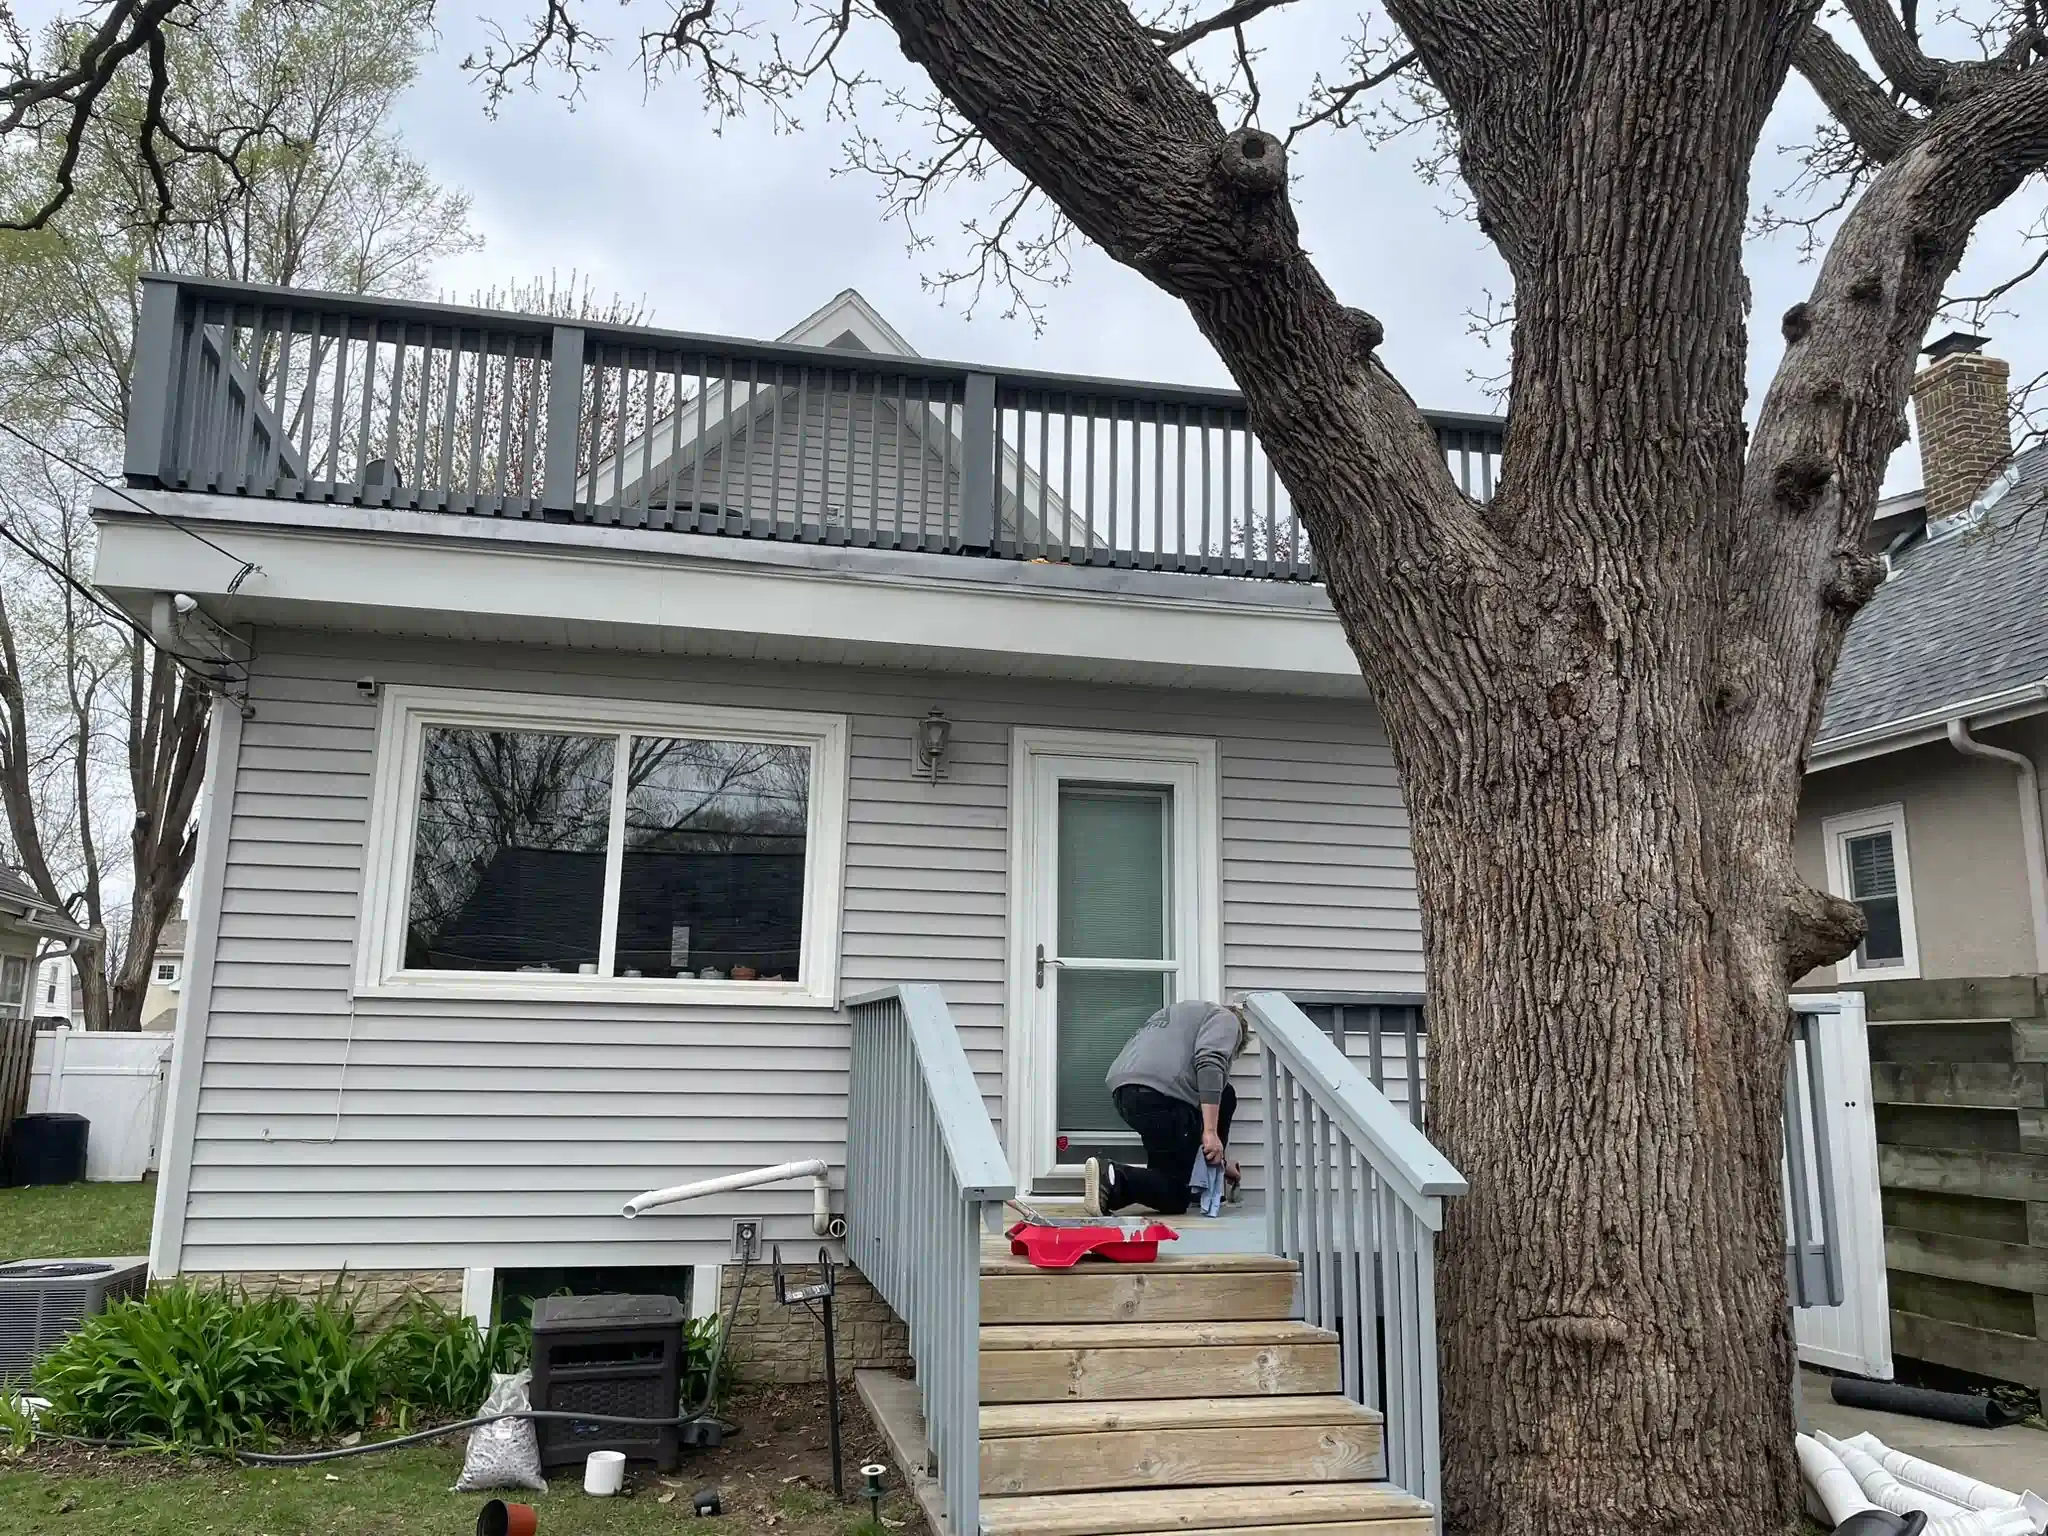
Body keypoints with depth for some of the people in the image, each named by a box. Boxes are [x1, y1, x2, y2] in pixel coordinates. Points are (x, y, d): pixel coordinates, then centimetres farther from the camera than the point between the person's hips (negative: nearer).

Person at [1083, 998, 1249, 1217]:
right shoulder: (1226, 1019, 14)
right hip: (1158, 1094, -8)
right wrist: (1210, 1132, -15)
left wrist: (1222, 1159, 43)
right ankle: (1113, 1179, -20)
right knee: (1174, 1198, 2)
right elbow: (1209, 1063, -10)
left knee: (1225, 1096, 26)